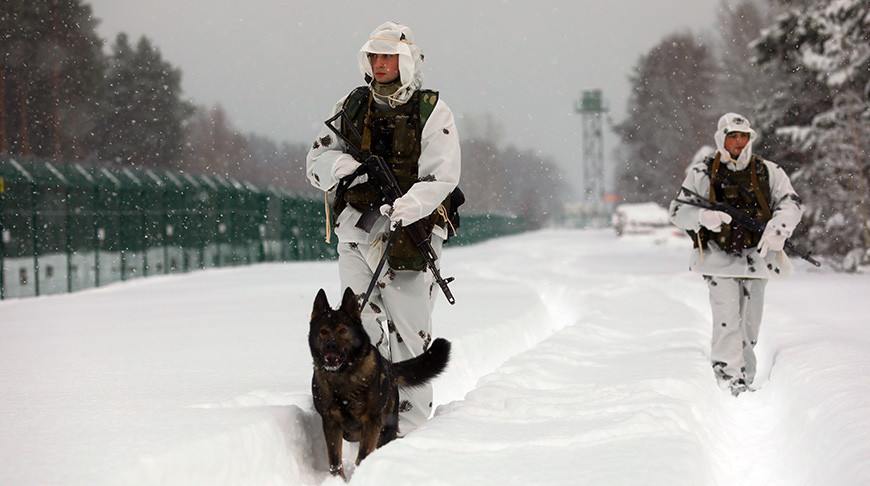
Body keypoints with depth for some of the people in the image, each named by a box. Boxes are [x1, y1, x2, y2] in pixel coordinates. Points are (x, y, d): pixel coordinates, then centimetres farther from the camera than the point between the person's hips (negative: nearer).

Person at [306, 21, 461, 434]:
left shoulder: (432, 113, 2)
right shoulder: (351, 107, 14)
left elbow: (441, 176, -7)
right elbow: (317, 160, 15)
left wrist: (406, 209, -24)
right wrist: (347, 169, -8)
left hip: (409, 229, -4)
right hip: (355, 226, 4)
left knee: (408, 328, -7)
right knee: (360, 322, -2)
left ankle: (411, 419, -3)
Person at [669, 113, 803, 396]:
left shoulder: (768, 172, 6)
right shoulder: (702, 174, 1)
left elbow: (791, 204, 4)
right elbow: (678, 211, 1)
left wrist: (776, 230, -16)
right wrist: (704, 218, -21)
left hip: (757, 255, 3)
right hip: (719, 257, -3)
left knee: (751, 320, 8)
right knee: (727, 318, -15)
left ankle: (746, 378, 19)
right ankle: (727, 375, -15)